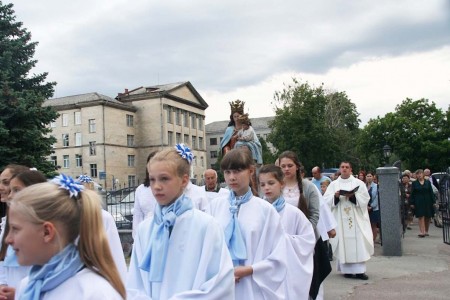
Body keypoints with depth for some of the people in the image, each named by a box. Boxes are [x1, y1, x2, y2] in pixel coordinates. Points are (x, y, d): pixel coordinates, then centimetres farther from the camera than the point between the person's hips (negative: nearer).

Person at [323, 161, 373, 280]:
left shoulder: (359, 183, 7)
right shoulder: (333, 184, 8)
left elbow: (365, 198, -1)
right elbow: (326, 200, 2)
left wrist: (353, 196, -17)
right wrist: (335, 196, -16)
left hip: (356, 218, 0)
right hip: (340, 219, 1)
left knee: (358, 243, -3)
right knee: (343, 243, 0)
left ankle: (359, 270, 1)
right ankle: (347, 269, 8)